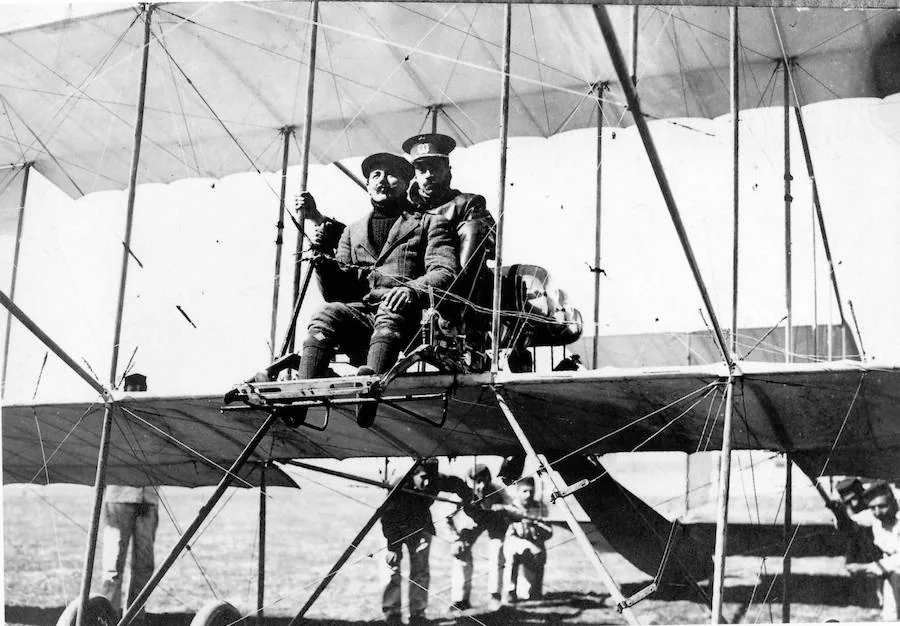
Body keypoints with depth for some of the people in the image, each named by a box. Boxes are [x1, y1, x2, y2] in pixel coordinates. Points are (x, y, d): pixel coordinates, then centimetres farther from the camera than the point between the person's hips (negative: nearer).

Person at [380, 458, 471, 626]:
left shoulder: (436, 482, -24)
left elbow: (456, 484, -3)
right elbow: (388, 517, -32)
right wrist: (392, 547, -34)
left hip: (420, 528, 3)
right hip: (396, 529, -3)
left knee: (421, 571, 2)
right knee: (392, 570, -9)